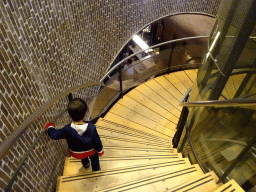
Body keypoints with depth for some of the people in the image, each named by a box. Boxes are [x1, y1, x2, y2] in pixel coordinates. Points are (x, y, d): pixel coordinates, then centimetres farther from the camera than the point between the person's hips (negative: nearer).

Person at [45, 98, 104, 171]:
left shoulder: (67, 130, -36)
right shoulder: (91, 127, -35)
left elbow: (54, 135, -18)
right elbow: (97, 140, -20)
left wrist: (50, 127, 3)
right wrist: (100, 150, 0)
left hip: (76, 153, 2)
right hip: (91, 150, -2)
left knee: (83, 157, 38)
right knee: (94, 158, 33)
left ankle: (86, 164, 67)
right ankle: (96, 170, 57)